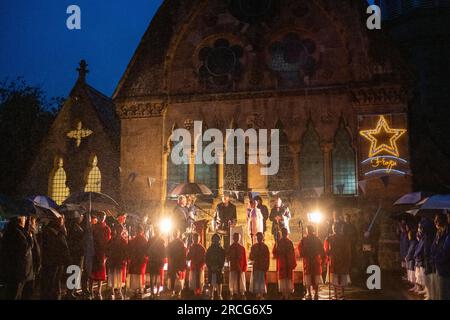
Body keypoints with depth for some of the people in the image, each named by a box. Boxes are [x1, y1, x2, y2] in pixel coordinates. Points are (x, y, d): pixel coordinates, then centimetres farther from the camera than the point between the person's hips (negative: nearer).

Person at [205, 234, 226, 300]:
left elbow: (223, 260, 0)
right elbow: (206, 260, 6)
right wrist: (210, 267, -7)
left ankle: (219, 296, 6)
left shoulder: (222, 250, 5)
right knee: (211, 283, 1)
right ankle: (211, 296, 6)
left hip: (219, 269, -1)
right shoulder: (209, 249, 9)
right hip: (211, 269, 1)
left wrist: (219, 267, -12)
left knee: (219, 283, 0)